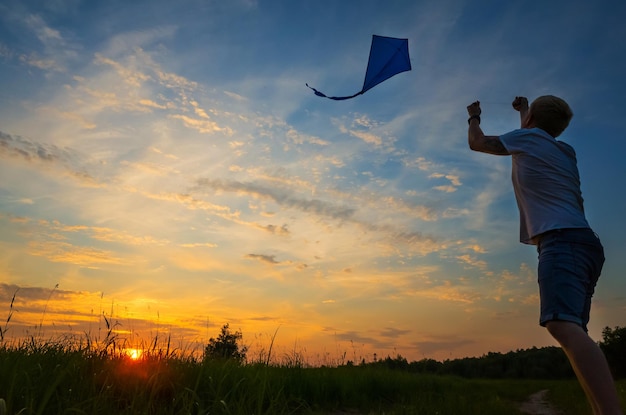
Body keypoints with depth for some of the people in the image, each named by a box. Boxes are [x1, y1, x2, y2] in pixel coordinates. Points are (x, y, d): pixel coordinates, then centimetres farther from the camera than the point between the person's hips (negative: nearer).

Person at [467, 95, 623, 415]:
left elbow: (476, 142, 19)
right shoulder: (563, 150, 27)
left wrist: (474, 117, 39)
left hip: (562, 241, -9)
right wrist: (523, 108, 67)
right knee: (571, 331, 6)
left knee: (563, 325, -27)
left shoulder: (528, 136, 6)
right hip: (581, 242, 9)